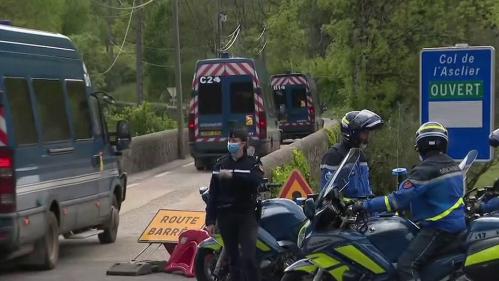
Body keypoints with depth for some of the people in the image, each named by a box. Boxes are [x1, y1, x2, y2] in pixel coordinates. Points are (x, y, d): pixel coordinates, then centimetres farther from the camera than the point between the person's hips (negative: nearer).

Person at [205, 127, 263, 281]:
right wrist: (210, 220, 3)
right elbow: (213, 193, 8)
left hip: (247, 216, -3)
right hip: (225, 216, 3)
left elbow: (257, 181, -21)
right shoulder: (221, 163, 10)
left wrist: (233, 175, -28)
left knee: (248, 257, -13)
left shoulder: (253, 163, 1)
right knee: (232, 257, 8)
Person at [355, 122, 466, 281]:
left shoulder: (426, 170, -17)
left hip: (439, 228, -10)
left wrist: (365, 205, -13)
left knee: (406, 266, -19)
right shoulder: (453, 165, 11)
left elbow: (398, 199, -20)